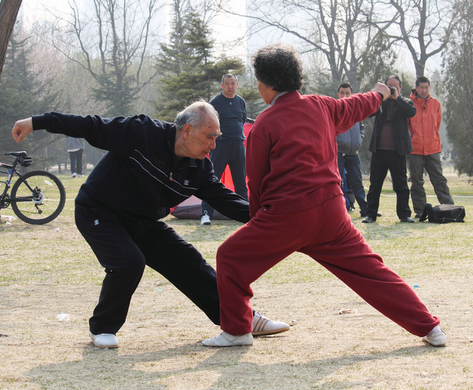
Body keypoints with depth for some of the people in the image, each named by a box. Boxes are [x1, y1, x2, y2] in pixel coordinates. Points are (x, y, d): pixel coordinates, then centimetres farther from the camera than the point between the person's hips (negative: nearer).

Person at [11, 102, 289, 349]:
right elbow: (92, 127, -23)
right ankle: (103, 329, -4)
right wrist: (37, 122, -23)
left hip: (143, 223, 6)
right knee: (129, 263, -28)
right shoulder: (142, 133, -26)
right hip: (99, 213, -6)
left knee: (189, 263, 3)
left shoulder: (200, 169, -7)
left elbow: (225, 199, -6)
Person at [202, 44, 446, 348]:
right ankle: (429, 327, 9)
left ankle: (236, 331, 13)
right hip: (331, 210, 5)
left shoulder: (265, 124, -5)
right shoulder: (320, 106, 8)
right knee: (369, 269, 11)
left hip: (286, 215, -5)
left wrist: (258, 221, 18)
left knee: (232, 258, 10)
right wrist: (379, 94, 52)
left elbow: (256, 180, 3)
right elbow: (355, 108, 30)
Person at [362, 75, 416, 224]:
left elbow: (412, 112, -13)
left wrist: (397, 97, -13)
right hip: (379, 150, 2)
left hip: (397, 150, -2)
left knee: (401, 184, 4)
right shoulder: (380, 102, 12)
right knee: (375, 184, 4)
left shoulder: (405, 102, 7)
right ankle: (370, 214, 9)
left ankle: (404, 214, 11)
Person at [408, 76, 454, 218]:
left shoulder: (435, 103, 8)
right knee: (417, 182, 3)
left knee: (439, 180, 2)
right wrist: (410, 138, -2)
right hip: (415, 148, -2)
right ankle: (420, 210, 9)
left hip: (433, 148, 2)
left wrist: (433, 139, 13)